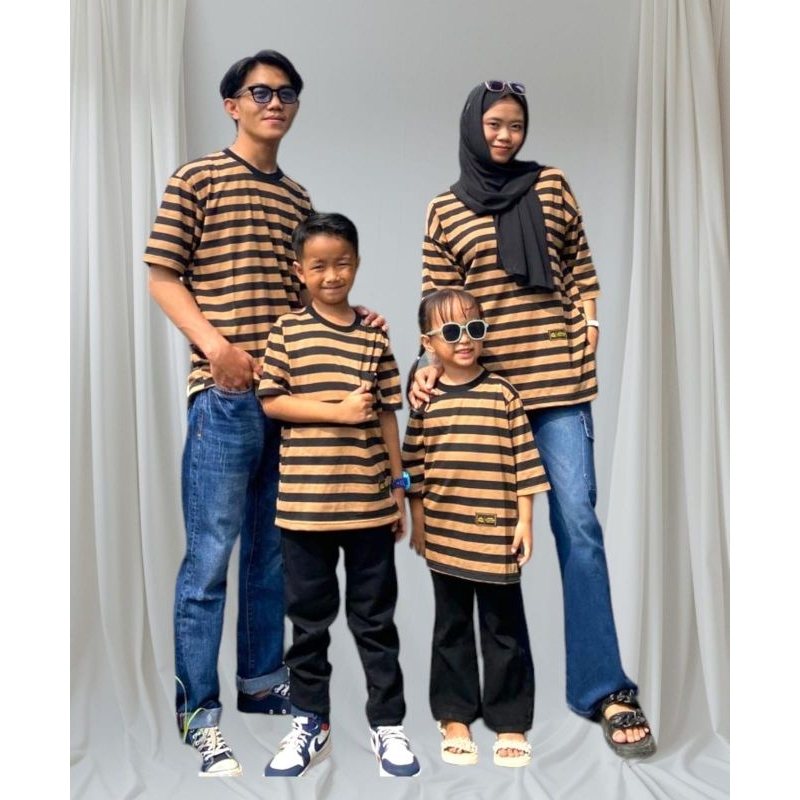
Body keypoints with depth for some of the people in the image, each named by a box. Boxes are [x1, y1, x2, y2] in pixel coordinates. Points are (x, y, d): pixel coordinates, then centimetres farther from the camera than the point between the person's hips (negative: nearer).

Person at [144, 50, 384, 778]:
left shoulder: (298, 196, 18)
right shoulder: (197, 179, 3)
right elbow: (162, 277, -2)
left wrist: (349, 318, 4)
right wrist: (215, 344, -16)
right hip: (225, 394, -5)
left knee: (273, 547, 13)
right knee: (211, 554, -2)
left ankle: (261, 680, 29)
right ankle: (198, 710, 13)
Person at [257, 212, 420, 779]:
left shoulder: (375, 336, 5)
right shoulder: (288, 329, 0)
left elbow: (387, 415, 6)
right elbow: (271, 402, -5)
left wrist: (399, 487, 6)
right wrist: (339, 411, -15)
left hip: (369, 499, 1)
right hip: (304, 500, -1)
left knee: (375, 616, 11)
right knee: (309, 617, 13)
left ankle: (388, 723, 26)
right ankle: (310, 723, 29)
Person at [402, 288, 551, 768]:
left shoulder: (503, 393, -4)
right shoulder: (425, 400, 0)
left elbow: (525, 462, -2)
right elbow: (413, 467, 5)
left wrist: (525, 521, -4)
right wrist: (418, 523, 4)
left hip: (497, 534, -1)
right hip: (444, 534, 2)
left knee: (505, 629, 10)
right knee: (452, 628, 15)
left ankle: (510, 720, 26)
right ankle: (455, 715, 30)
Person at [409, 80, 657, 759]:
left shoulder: (551, 185, 12)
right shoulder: (446, 209, 10)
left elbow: (580, 267, 15)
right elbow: (439, 301, 7)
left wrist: (589, 334, 2)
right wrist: (432, 364, -9)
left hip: (557, 380, 0)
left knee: (578, 523, -6)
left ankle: (604, 689, 6)